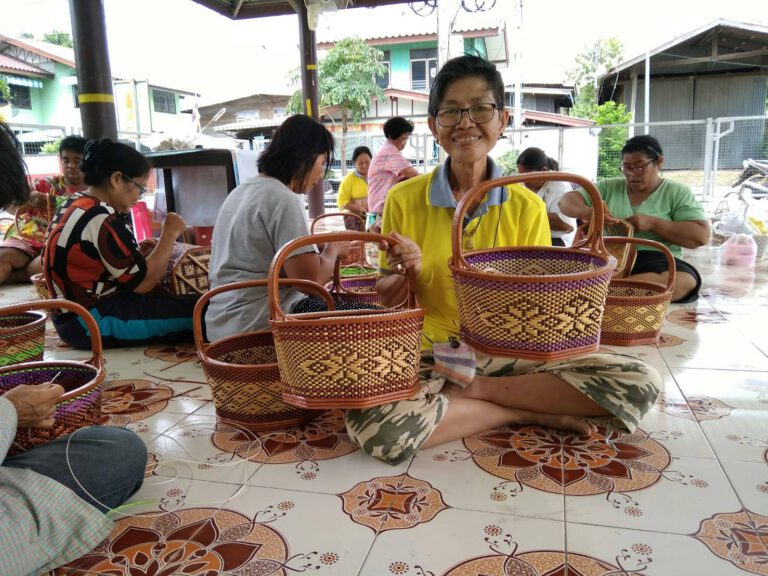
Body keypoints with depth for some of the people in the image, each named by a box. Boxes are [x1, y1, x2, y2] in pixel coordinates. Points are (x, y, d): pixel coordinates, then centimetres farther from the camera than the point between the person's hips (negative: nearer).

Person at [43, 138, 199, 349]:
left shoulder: (75, 207, 9)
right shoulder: (102, 220, -21)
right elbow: (143, 282, -17)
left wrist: (137, 253, 8)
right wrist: (169, 234, -9)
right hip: (94, 323, -11)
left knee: (179, 299, 20)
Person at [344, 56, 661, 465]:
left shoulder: (527, 208, 0)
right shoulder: (403, 200, -2)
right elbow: (388, 301, 4)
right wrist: (404, 271, -18)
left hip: (505, 353, 2)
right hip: (428, 355, -1)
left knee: (640, 381, -17)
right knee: (369, 422, -34)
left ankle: (473, 389, -13)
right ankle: (531, 411, -14)